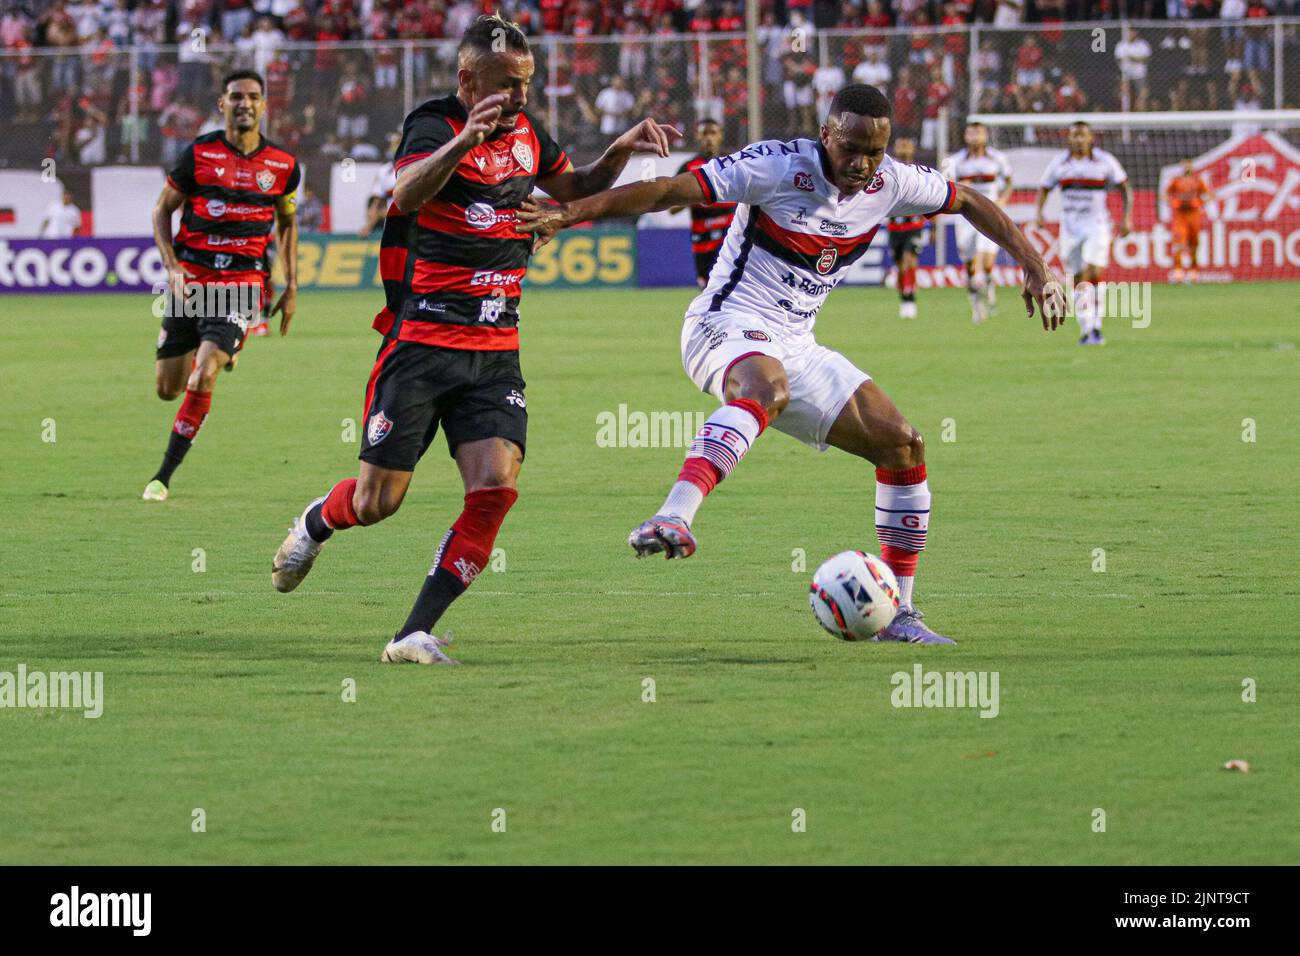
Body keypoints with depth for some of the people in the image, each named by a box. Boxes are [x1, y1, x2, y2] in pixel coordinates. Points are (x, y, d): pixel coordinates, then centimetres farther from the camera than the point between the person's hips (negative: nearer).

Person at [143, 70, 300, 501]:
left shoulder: (283, 165, 4)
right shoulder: (199, 153, -2)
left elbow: (287, 223, 19)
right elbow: (162, 210, 5)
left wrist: (291, 288, 13)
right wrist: (172, 268, -8)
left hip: (243, 279, -1)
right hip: (192, 275, 1)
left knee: (203, 378, -19)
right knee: (168, 388, 3)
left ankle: (164, 475, -8)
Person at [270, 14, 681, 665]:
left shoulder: (526, 129, 10)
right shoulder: (435, 125, -13)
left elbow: (575, 191, 29)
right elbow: (408, 195, -34)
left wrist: (621, 151, 9)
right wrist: (465, 141, -52)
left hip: (496, 352, 5)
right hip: (421, 341, -5)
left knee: (496, 485, -15)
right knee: (376, 503, -1)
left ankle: (415, 636, -10)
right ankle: (314, 524, 36)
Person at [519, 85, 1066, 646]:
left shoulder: (890, 183, 1)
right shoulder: (778, 166, -17)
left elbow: (968, 202, 19)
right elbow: (669, 191, -21)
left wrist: (1033, 264, 9)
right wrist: (570, 214, -29)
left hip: (793, 345, 7)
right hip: (726, 326, -7)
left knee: (902, 447, 2)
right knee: (767, 386, -42)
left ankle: (896, 615, 11)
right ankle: (673, 519, -60)